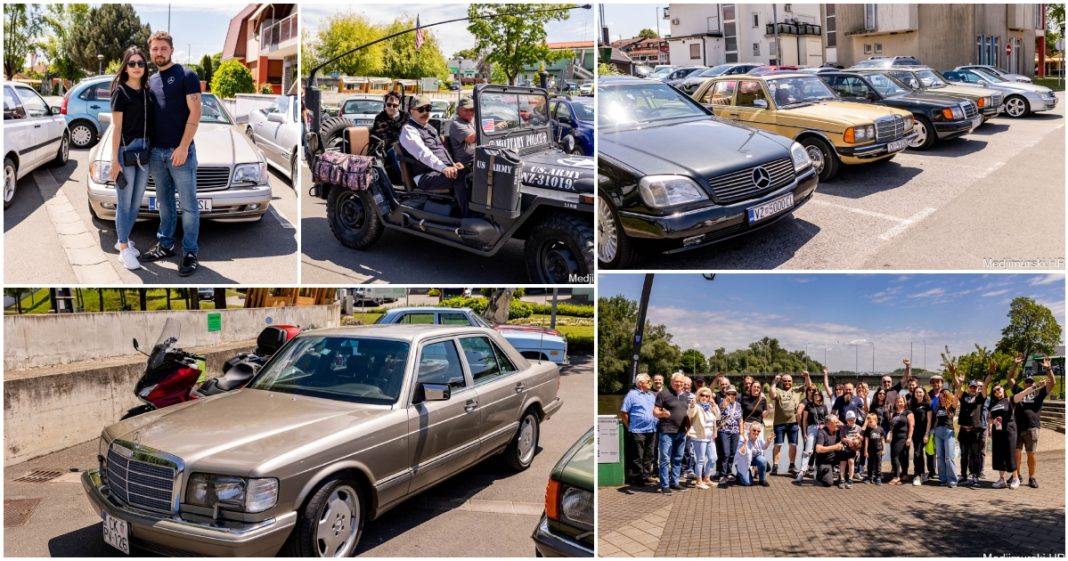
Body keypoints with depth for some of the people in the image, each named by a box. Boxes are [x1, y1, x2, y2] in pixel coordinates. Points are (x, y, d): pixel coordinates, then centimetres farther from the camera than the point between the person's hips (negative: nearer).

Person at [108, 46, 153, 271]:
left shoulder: (146, 91, 11)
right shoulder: (121, 92, -6)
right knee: (124, 203, -1)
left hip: (144, 150, 6)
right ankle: (124, 249, 5)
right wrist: (114, 160, -12)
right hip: (126, 150, -6)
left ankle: (123, 239, 28)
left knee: (136, 202, 13)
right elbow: (116, 128, -9)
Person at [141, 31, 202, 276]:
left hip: (180, 150, -6)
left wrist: (183, 147, -16)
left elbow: (195, 113, -10)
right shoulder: (150, 81, 15)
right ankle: (165, 244, 24)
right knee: (164, 203, 14)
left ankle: (190, 252, 4)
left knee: (188, 205, -1)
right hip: (156, 152, 6)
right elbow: (148, 116, 21)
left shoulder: (186, 75, -4)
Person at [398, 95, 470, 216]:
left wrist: (452, 164, 11)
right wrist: (443, 168, -33)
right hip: (425, 176, -9)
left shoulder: (430, 128, 26)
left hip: (445, 170, 9)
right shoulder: (408, 130, -3)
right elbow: (423, 153, -20)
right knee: (460, 178, -33)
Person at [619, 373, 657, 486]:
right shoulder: (632, 394, -5)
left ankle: (646, 475, 19)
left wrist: (655, 422, 11)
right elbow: (623, 413, -6)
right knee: (638, 456, -1)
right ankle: (637, 477, 6)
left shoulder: (652, 395, 15)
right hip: (638, 431, -6)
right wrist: (629, 426, -5)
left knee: (649, 455, 11)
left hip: (652, 430, 6)